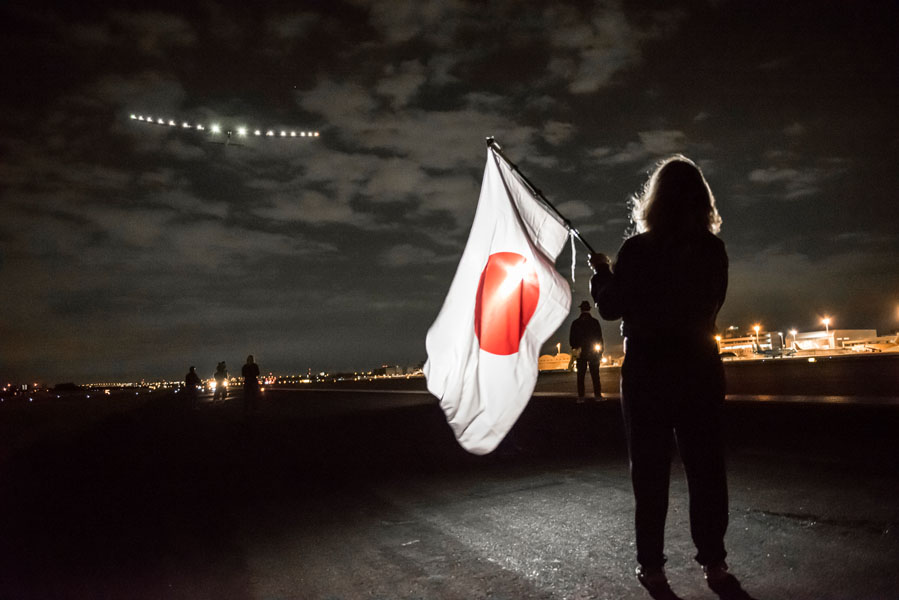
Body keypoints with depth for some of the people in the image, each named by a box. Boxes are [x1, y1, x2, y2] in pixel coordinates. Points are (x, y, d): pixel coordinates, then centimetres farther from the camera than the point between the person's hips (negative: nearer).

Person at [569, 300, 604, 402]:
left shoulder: (575, 323, 0)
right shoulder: (595, 322, -1)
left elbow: (571, 338, 3)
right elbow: (600, 338, 1)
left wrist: (574, 348, 16)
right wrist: (600, 351, 7)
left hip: (581, 352, 0)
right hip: (593, 352, 0)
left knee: (581, 375, 3)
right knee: (595, 374, 4)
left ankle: (581, 396, -2)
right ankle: (597, 395, 2)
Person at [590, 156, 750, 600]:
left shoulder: (637, 250, -11)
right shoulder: (713, 250, 0)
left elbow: (611, 308, -4)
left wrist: (602, 272, 13)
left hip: (648, 370, -3)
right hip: (700, 367, 3)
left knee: (651, 471, 6)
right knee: (705, 466, 11)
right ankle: (714, 563, 18)